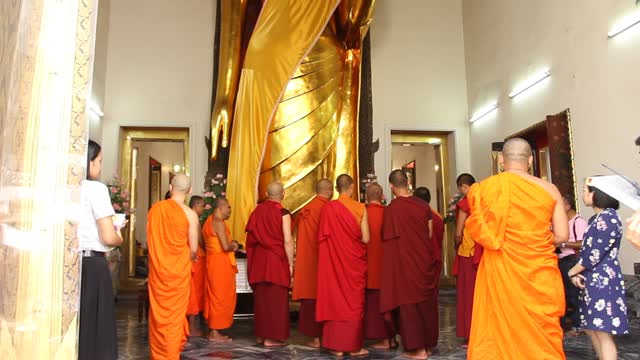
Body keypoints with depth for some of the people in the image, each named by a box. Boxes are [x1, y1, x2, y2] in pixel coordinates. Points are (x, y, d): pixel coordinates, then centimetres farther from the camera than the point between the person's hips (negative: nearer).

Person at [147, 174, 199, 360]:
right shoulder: (190, 214, -12)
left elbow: (149, 240, 9)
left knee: (158, 312, 13)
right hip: (179, 270, -3)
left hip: (157, 268, 3)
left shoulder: (154, 209, -1)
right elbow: (193, 250, -9)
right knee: (175, 314, 8)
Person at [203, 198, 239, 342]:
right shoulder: (218, 222, -16)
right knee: (220, 297, -3)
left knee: (214, 297, 14)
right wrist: (234, 245, -2)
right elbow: (226, 246, -23)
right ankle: (215, 333, 4)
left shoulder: (209, 221, 15)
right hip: (220, 263, -10)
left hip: (213, 262, 10)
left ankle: (213, 330, 21)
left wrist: (231, 243, 8)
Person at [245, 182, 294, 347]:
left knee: (261, 297, 15)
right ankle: (271, 337, 7)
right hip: (277, 260, -5)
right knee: (275, 299, 4)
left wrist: (252, 262, 15)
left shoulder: (257, 210, 3)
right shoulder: (283, 213, -11)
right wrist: (290, 264, -7)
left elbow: (251, 236, 7)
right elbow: (287, 241, -15)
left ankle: (260, 334, 24)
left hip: (258, 259, 5)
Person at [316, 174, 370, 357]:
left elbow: (323, 237, -5)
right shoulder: (360, 208, -7)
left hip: (334, 260, 0)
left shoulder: (328, 208, -7)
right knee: (354, 301, 10)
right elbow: (365, 239, -7)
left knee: (335, 299, 9)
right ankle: (354, 346, 14)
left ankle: (336, 346, 12)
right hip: (354, 261, 0)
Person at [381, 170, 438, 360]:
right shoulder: (422, 204, -1)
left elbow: (390, 239, -10)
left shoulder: (392, 208, -15)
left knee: (410, 303, 6)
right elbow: (430, 234, 6)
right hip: (425, 259, 5)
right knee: (425, 301, 16)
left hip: (405, 261, -5)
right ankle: (428, 344, 27)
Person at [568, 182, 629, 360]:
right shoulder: (597, 218, 15)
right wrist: (578, 273, 1)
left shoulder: (607, 217, -15)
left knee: (603, 333, -5)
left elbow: (594, 255, -18)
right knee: (591, 328, 16)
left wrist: (572, 272, -4)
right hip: (594, 280, 10)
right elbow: (588, 250, 17)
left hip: (603, 280, -10)